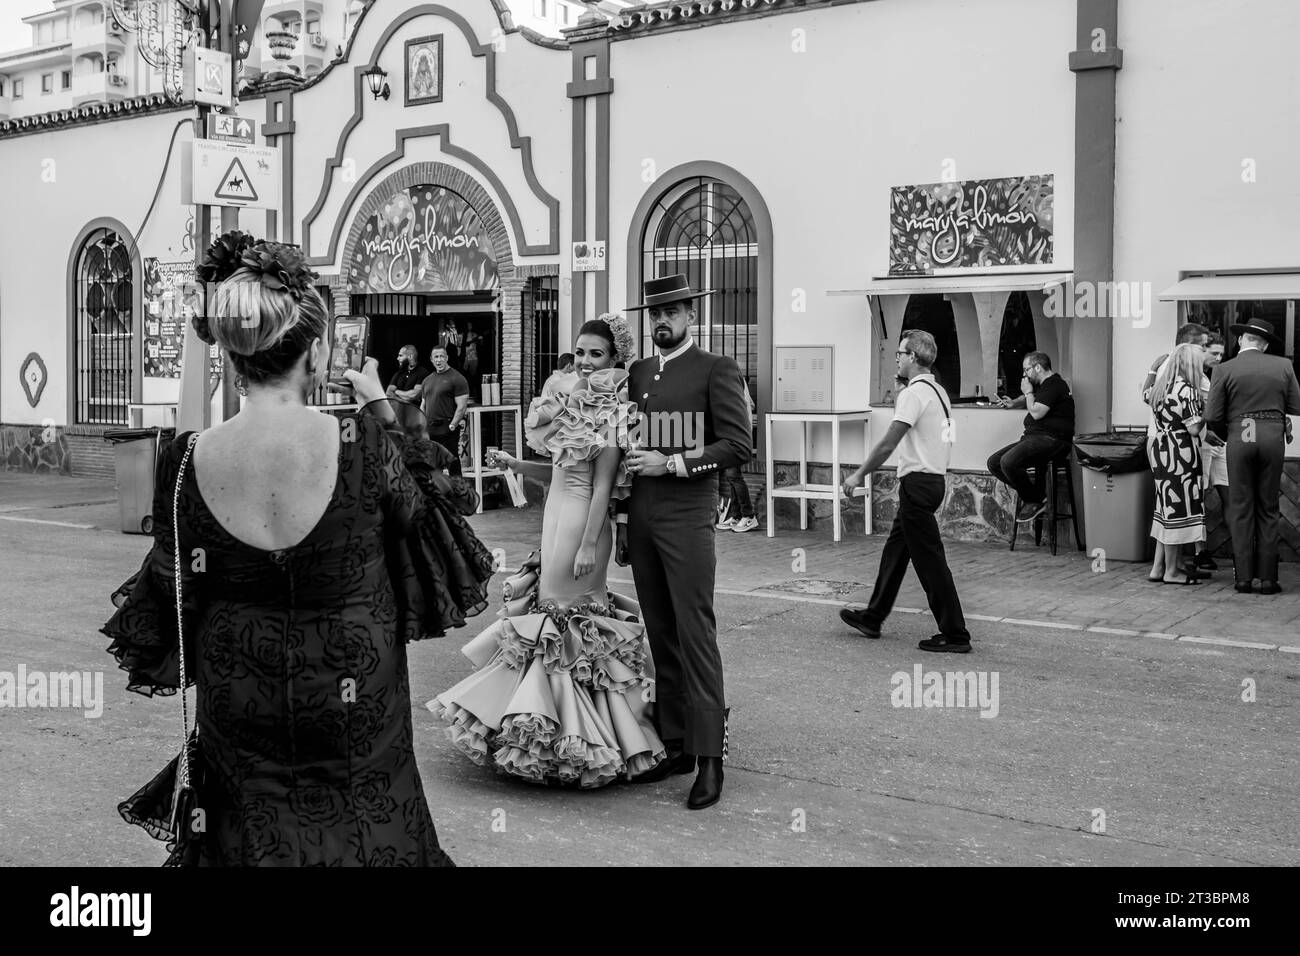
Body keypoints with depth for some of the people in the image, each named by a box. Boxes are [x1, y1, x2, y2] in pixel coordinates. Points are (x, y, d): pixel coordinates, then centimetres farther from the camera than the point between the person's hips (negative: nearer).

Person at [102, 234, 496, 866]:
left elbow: (172, 590, -2)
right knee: (361, 827, 22)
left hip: (236, 700, 2)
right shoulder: (363, 446, -23)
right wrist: (382, 411, 3)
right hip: (353, 693, -2)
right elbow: (420, 513, -3)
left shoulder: (184, 461, -16)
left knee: (250, 834, 24)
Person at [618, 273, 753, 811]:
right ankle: (675, 745, 17)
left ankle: (710, 757, -2)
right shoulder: (637, 374, 16)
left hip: (687, 520, -6)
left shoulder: (717, 370, -1)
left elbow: (739, 445, -9)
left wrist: (672, 463, -13)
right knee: (661, 638, 9)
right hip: (640, 519, 6)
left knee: (695, 636, -7)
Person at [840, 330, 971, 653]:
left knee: (929, 560, -6)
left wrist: (859, 475, -13)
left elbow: (888, 443, -20)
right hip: (935, 478, 10)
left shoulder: (914, 394, -16)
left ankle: (955, 635, -2)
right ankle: (872, 617, 29)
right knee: (895, 550, 18)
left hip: (918, 482, -10)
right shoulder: (938, 391, 14)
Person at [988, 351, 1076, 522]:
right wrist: (1012, 404, 19)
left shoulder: (1054, 385, -11)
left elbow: (1036, 412, -20)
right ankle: (1031, 492, 0)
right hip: (1033, 437, 11)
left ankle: (1035, 501, -11)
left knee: (1008, 462, -30)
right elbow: (1027, 400, 41)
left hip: (1050, 439, -11)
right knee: (994, 463, -1)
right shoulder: (1043, 385, 22)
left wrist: (1028, 392, -4)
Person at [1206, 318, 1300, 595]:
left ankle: (1244, 578, 4)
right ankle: (1267, 578, 7)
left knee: (1241, 510, 5)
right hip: (1273, 437, 1)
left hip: (1239, 438, -1)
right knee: (1268, 510, 8)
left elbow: (1213, 416, -4)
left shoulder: (1224, 370, -2)